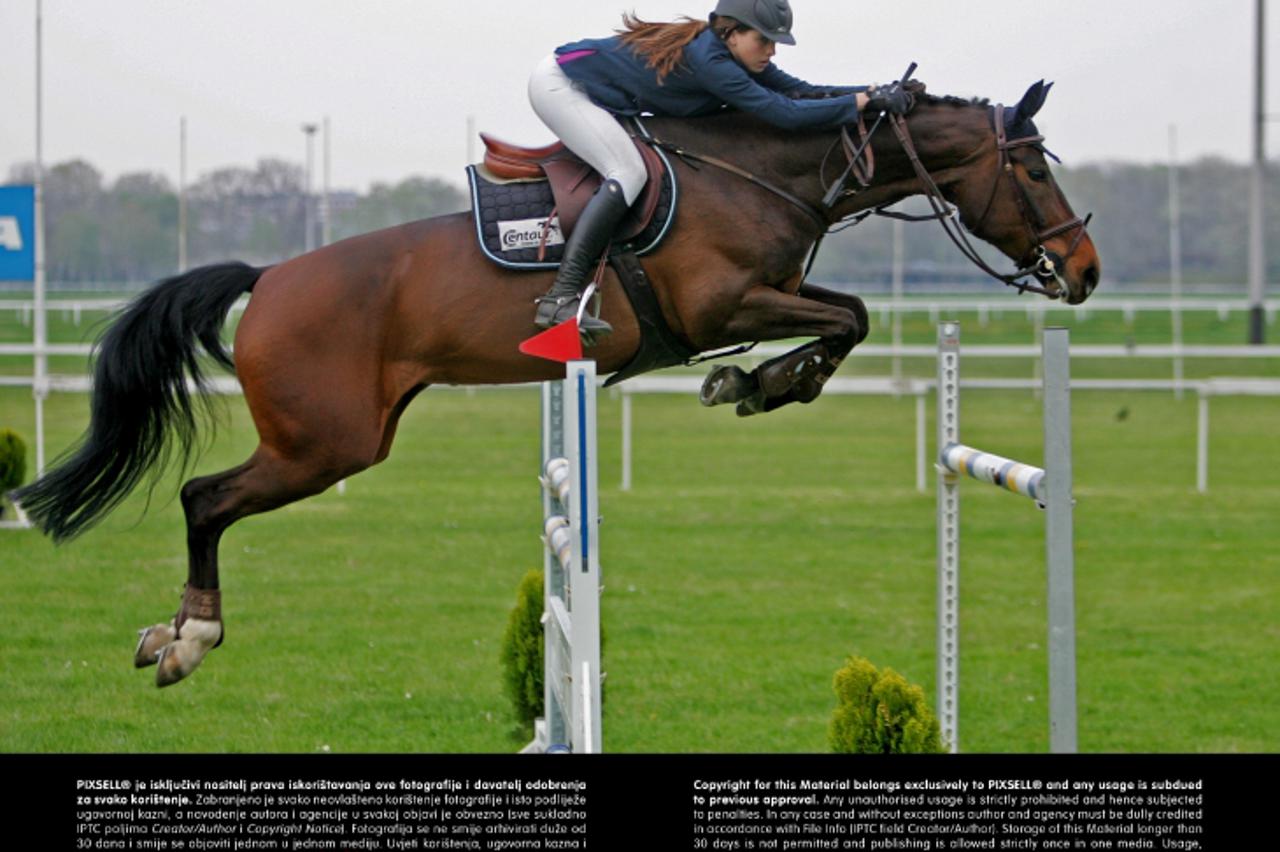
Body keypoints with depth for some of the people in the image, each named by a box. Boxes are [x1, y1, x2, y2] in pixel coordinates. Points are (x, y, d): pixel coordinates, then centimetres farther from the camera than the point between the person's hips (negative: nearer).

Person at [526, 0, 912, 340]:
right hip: (559, 85, -11)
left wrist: (878, 92, -10)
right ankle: (560, 300, -33)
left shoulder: (735, 56, -1)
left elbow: (800, 92, 0)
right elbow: (786, 113, -32)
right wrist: (866, 100, -28)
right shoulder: (707, 60, -29)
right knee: (628, 172, -23)